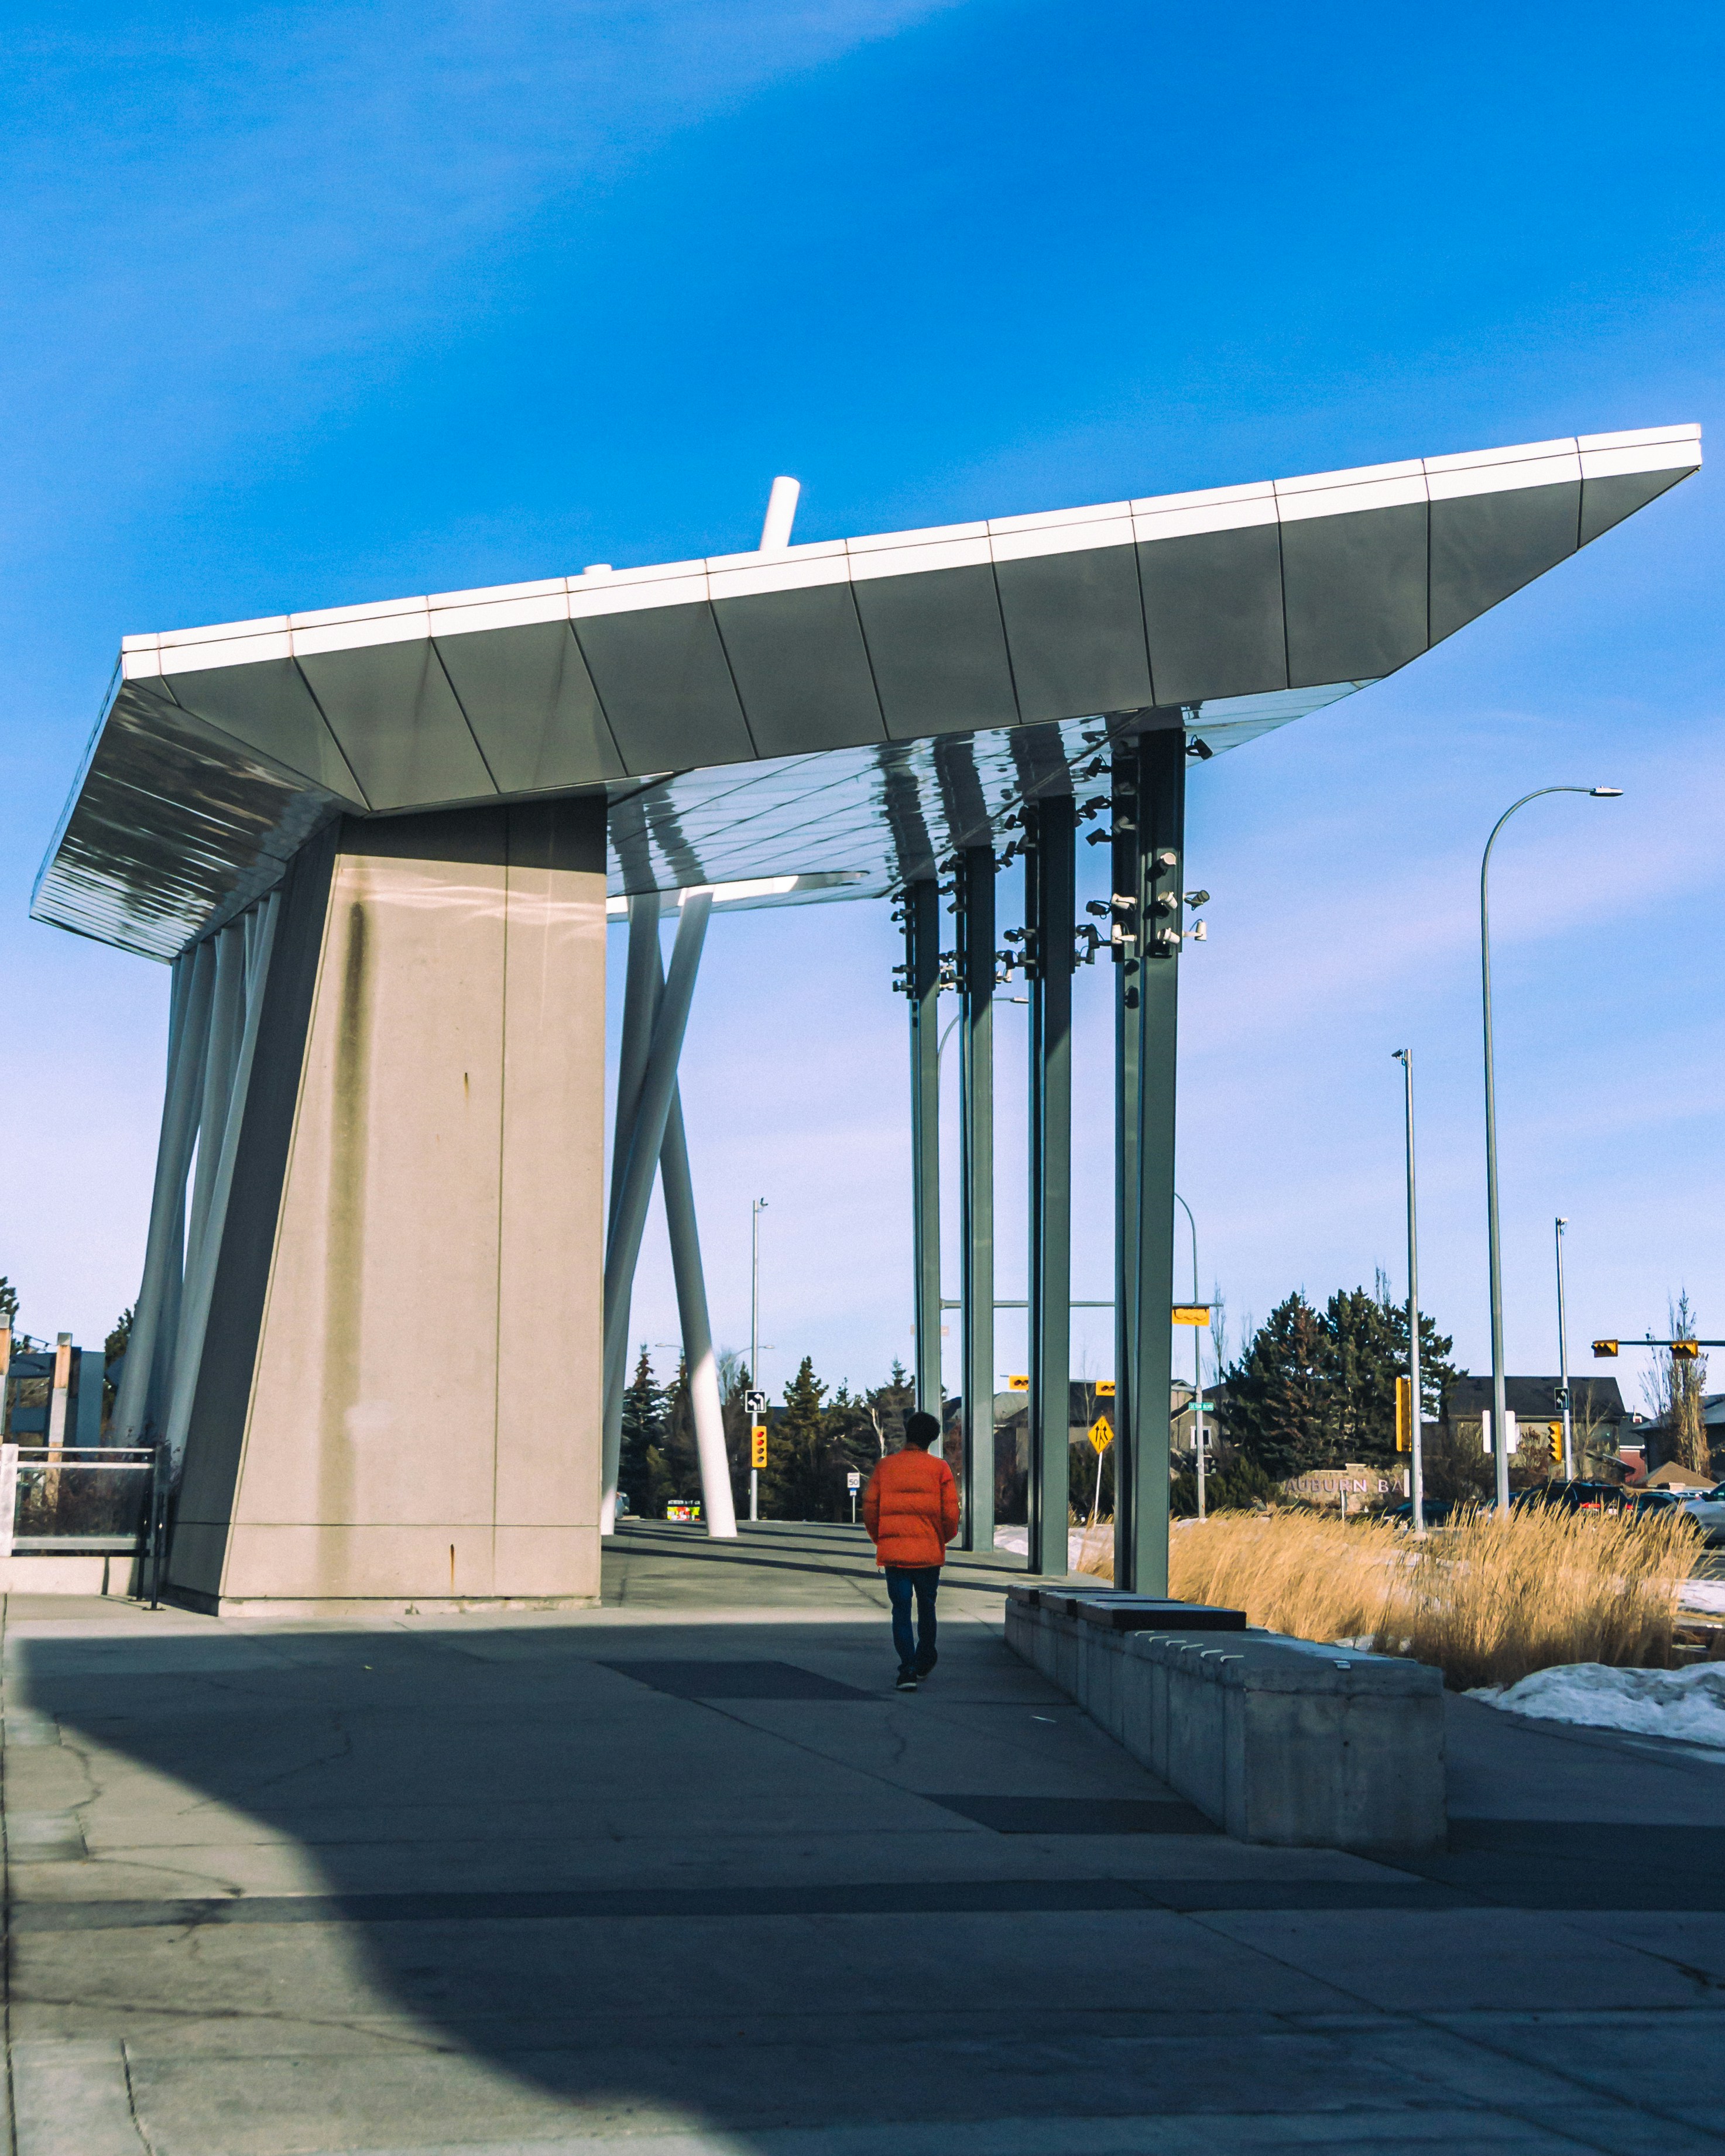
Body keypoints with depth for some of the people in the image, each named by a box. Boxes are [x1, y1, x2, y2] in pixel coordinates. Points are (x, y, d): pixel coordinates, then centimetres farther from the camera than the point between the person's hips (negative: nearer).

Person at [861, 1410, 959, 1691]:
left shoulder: (886, 1466, 2)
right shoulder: (939, 1469, -2)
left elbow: (870, 1507, 0)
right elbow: (950, 1512, -6)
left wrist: (879, 1539, 16)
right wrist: (944, 1538, 14)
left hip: (893, 1551, 0)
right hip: (928, 1550, 0)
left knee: (901, 1610, 1)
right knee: (926, 1605, 19)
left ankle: (908, 1669, -11)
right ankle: (925, 1660, 34)